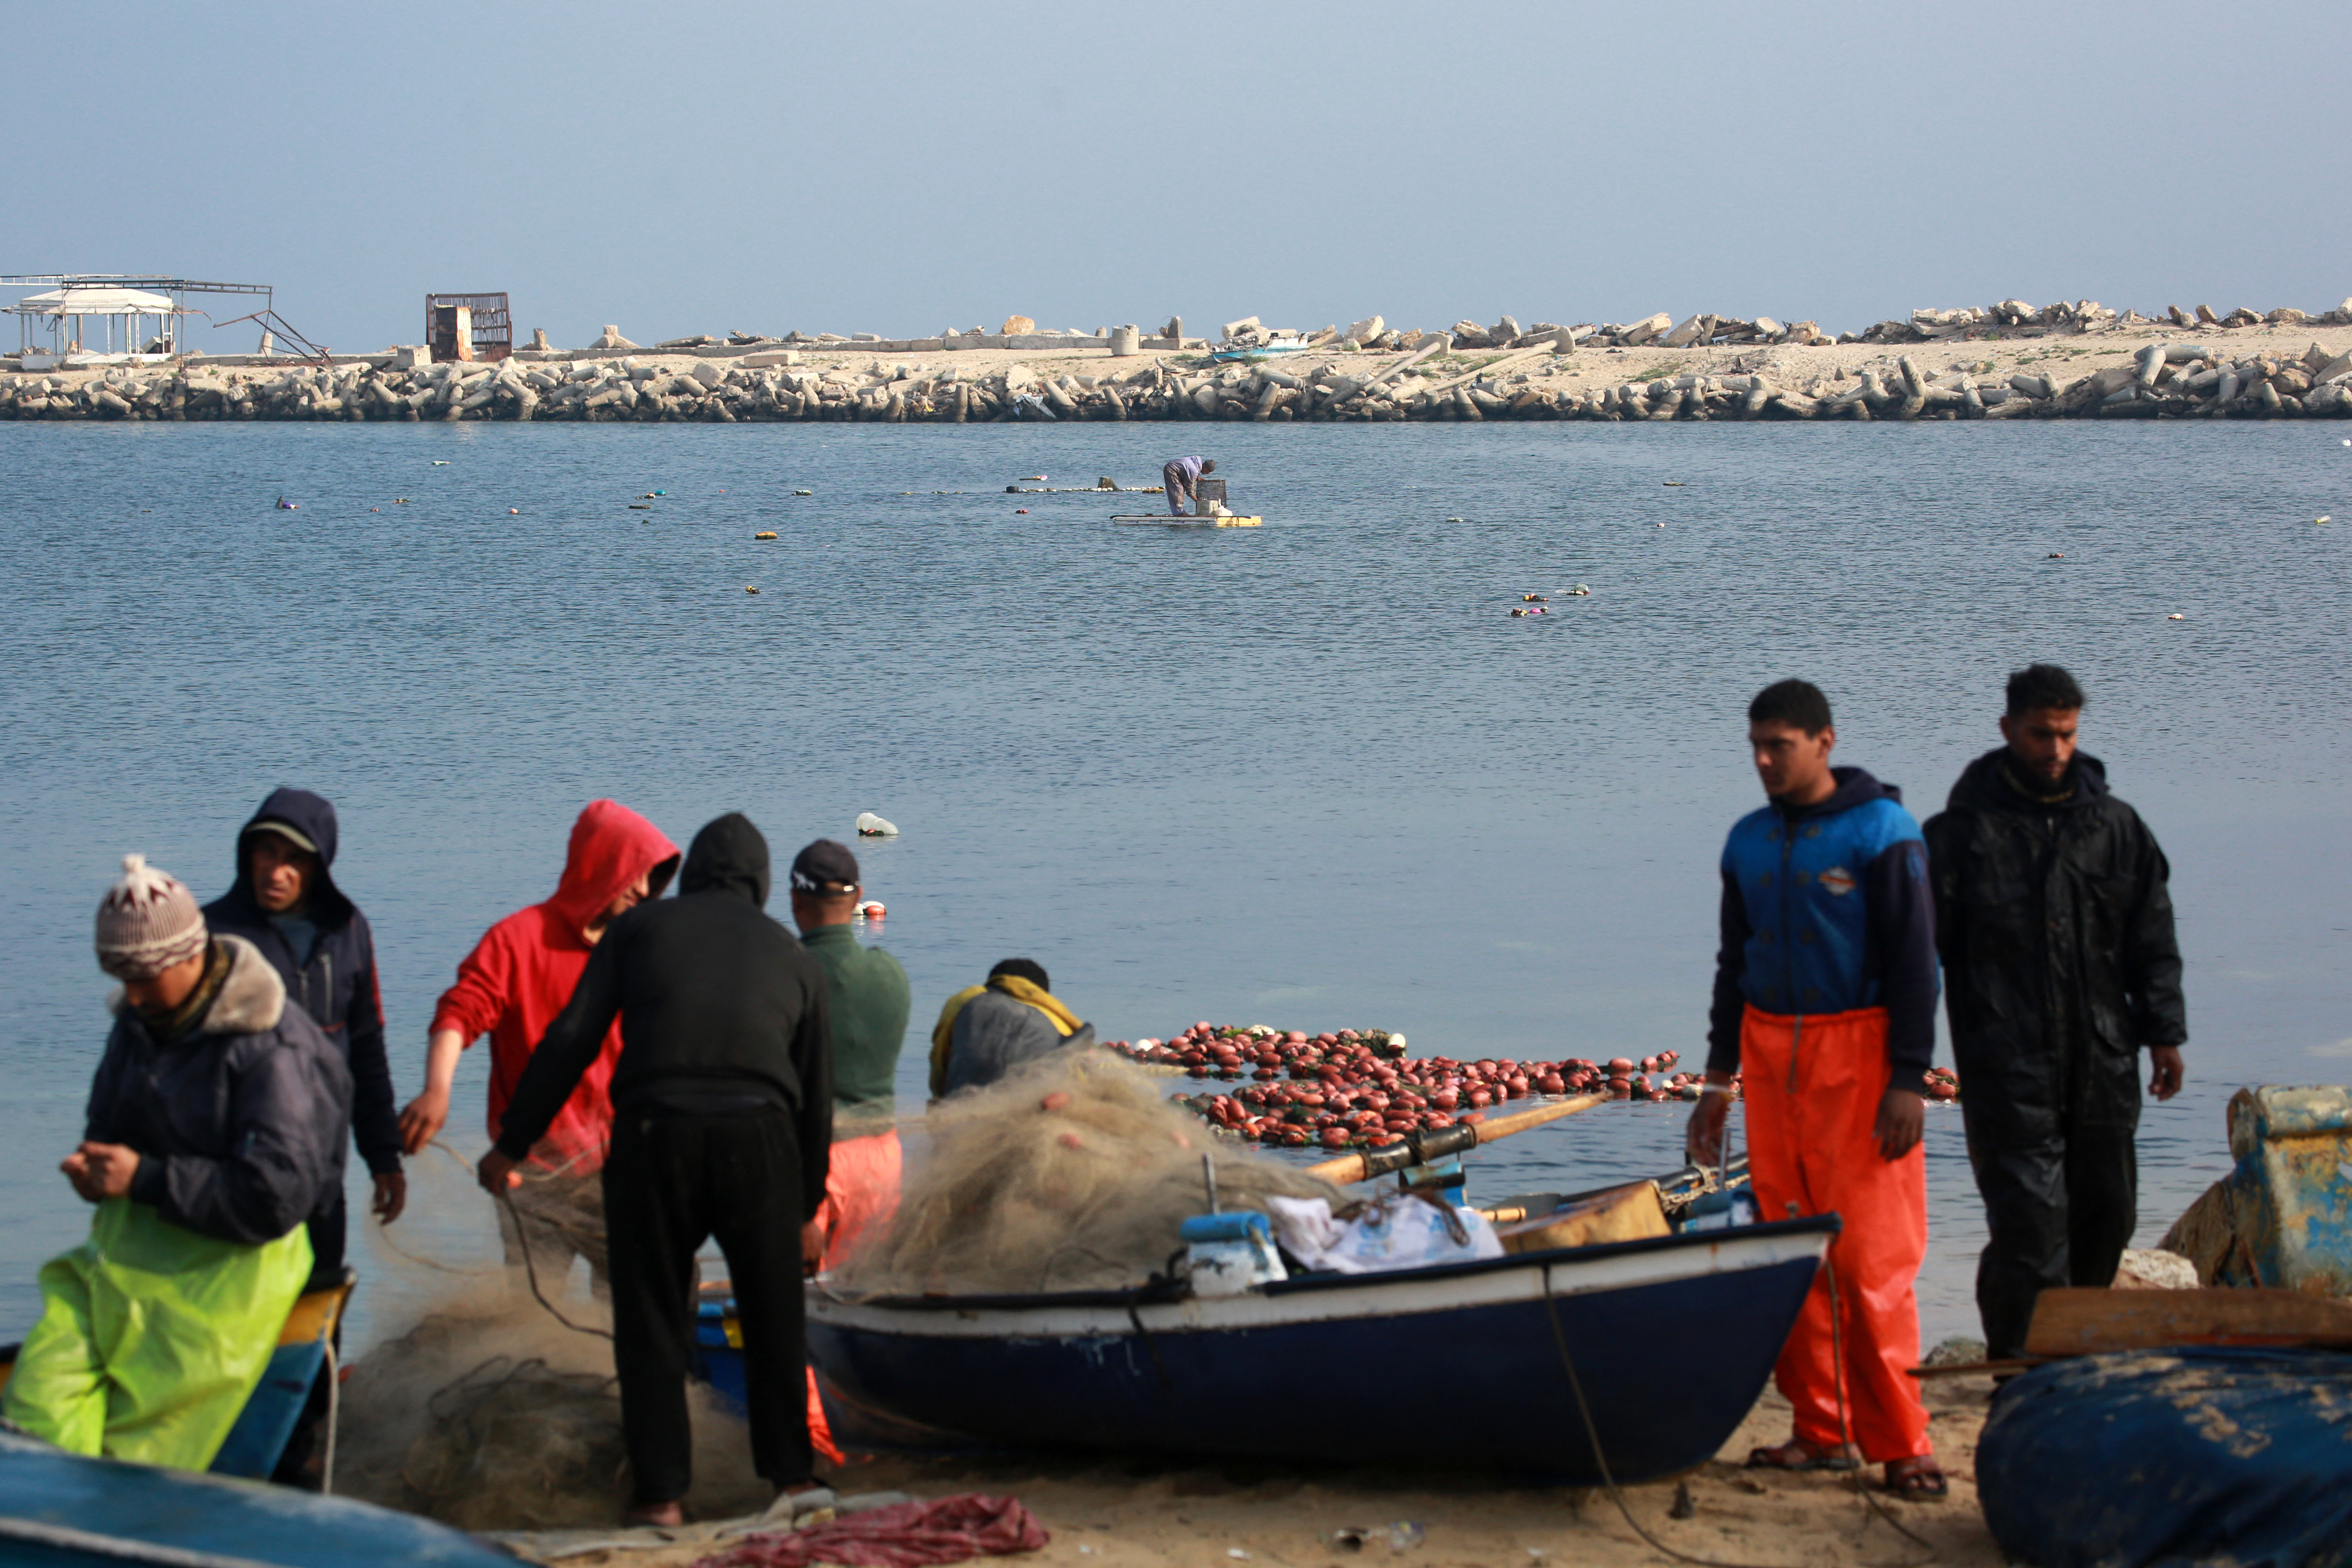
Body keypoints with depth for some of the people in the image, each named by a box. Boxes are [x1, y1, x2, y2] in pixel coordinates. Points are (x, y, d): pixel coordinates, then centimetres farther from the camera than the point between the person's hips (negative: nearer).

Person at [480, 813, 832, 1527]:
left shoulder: (640, 927, 15)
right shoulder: (793, 956, 21)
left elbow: (571, 1041, 5)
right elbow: (816, 1094, 21)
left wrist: (512, 1146, 10)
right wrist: (807, 1204, 31)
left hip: (653, 1134, -1)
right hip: (760, 1136, 1)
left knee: (651, 1320, 9)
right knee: (774, 1318, 16)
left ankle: (661, 1490, 9)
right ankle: (789, 1475, 21)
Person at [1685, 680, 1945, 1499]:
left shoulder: (1881, 832, -5)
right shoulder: (1750, 842, 12)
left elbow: (1915, 961, -7)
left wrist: (1909, 1079, -13)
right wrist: (1719, 1078, 19)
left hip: (1858, 1056, -6)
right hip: (1772, 1056, 6)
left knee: (1870, 1257, -9)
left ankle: (1899, 1440, -4)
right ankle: (1821, 1430, 10)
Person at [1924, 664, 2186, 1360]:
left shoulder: (2115, 826, 9)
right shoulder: (1963, 831, -2)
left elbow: (2152, 941, 14)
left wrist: (2164, 1033, 9)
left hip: (2103, 1063, 4)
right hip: (2008, 1070, -4)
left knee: (2107, 1212, 11)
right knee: (2029, 1219, -9)